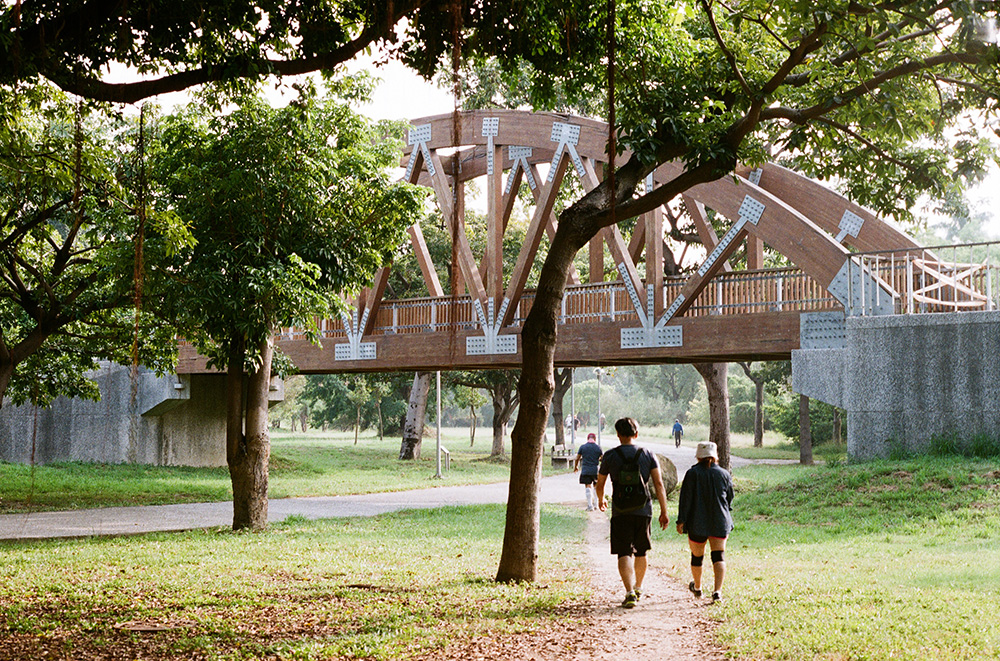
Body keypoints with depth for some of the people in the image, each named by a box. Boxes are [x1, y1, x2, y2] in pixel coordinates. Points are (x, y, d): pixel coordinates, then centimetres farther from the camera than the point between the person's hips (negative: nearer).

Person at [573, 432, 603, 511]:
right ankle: (595, 504, 18)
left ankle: (590, 506, -5)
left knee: (588, 487, 1)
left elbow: (577, 458, 4)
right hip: (596, 470, 1)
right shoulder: (598, 447, -1)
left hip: (585, 471, -1)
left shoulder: (582, 447, -1)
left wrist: (575, 467, 19)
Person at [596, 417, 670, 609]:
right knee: (640, 552, 20)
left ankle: (630, 592, -21)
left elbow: (600, 484, 8)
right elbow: (658, 483, -4)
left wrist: (601, 500, 29)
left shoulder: (610, 456, -2)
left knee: (624, 554, -4)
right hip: (643, 511, 2)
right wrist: (664, 511, -1)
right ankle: (638, 588, 35)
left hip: (620, 513, -2)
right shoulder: (648, 455, 2)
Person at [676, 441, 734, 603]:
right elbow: (730, 499, 14)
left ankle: (697, 587, 34)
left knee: (697, 556, 15)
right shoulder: (724, 474, 3)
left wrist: (681, 520, -6)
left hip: (697, 523, -1)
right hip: (720, 522, 1)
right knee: (719, 556, -2)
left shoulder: (692, 473, -5)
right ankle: (717, 590, -18)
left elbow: (686, 499, -8)